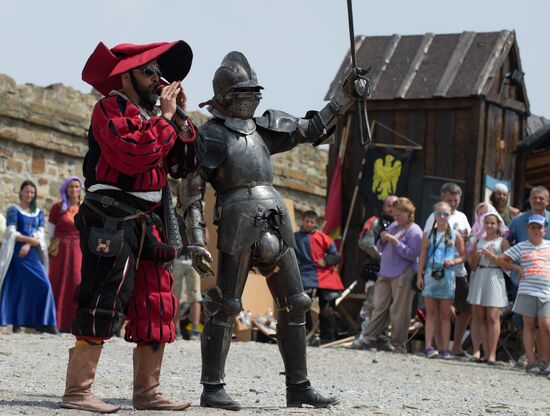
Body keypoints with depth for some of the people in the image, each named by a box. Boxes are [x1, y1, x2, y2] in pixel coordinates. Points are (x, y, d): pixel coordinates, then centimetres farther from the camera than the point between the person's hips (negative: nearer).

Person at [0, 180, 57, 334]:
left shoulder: (38, 213, 16)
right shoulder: (13, 210, 3)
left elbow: (40, 234, 5)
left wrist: (29, 244, -12)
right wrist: (31, 239, -14)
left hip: (33, 253, 4)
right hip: (17, 253, -4)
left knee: (43, 285, -8)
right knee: (17, 286, -8)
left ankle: (42, 322, -8)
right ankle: (16, 322, -4)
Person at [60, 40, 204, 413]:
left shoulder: (152, 115, 20)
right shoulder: (110, 109, -5)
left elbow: (185, 165, 14)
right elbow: (132, 152, -22)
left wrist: (180, 118, 5)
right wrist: (164, 117, -12)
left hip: (149, 224, 9)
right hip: (112, 222, -9)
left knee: (157, 307, 7)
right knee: (103, 302, -13)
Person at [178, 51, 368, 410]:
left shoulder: (264, 127, 18)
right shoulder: (212, 134, -1)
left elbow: (314, 129, 23)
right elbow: (191, 190, -5)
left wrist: (346, 97, 13)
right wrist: (197, 240, -13)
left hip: (275, 227, 7)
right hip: (238, 227, -7)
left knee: (294, 305, 7)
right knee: (225, 308, -5)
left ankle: (299, 387, 14)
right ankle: (212, 388, 1)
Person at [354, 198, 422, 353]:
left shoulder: (415, 231, -5)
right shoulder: (393, 226, 17)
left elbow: (412, 254, -16)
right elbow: (381, 249, 21)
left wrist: (395, 241, -19)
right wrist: (383, 240, -1)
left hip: (402, 276, -7)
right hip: (385, 273, 7)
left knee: (399, 311, -4)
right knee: (380, 307, 8)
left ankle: (399, 344, 2)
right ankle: (368, 338, 9)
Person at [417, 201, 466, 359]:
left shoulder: (455, 235, 5)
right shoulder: (428, 235, 8)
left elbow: (463, 256, 8)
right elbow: (423, 256, 9)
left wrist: (454, 261, -12)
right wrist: (419, 276, 2)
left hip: (447, 276, -1)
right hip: (430, 274, 1)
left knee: (445, 314, 3)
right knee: (431, 312, 0)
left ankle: (445, 348, 4)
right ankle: (429, 347, -1)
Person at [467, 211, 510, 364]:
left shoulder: (502, 242, 3)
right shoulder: (478, 241, 13)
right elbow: (472, 266, 14)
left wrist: (493, 256, -14)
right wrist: (475, 257, -6)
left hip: (495, 278, -4)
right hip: (479, 278, 4)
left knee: (493, 317, -9)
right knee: (480, 316, 0)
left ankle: (492, 353, -8)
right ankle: (486, 351, 4)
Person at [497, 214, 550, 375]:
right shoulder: (521, 247, 8)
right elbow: (500, 259, 9)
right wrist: (517, 268, 4)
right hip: (527, 291, -1)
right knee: (529, 325, 1)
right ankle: (531, 361, 2)